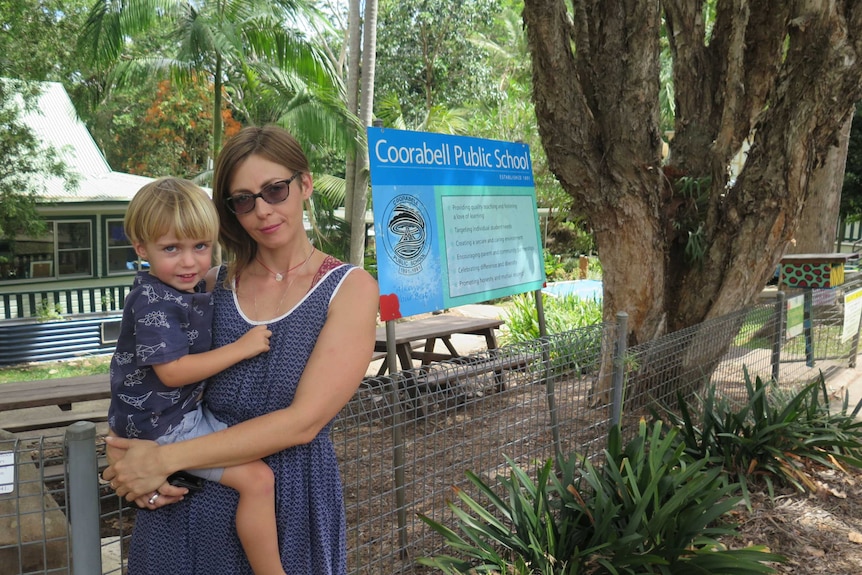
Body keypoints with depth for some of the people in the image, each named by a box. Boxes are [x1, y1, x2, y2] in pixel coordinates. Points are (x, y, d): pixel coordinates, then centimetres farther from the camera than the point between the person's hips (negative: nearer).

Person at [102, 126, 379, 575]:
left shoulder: (350, 288, -8)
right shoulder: (212, 286, 3)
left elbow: (303, 422, -17)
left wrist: (166, 459, -18)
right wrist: (131, 460, -14)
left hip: (289, 503, -3)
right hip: (185, 501, 3)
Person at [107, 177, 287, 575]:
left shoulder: (195, 286, 3)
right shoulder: (152, 301, -22)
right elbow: (172, 371, -27)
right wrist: (242, 347, -26)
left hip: (186, 409, 10)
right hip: (161, 423, -10)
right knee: (256, 478, -18)